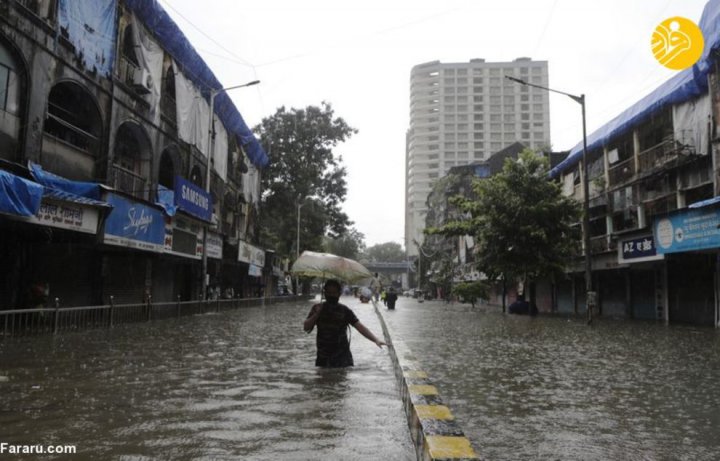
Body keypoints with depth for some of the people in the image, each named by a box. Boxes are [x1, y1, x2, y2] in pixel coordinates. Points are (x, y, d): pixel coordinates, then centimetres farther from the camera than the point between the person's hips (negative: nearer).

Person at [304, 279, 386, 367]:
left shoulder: (345, 310, -3)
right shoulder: (317, 308, 2)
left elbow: (359, 326, -10)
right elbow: (306, 328, -2)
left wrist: (376, 340, -22)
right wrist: (316, 314, -17)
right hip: (323, 357, 2)